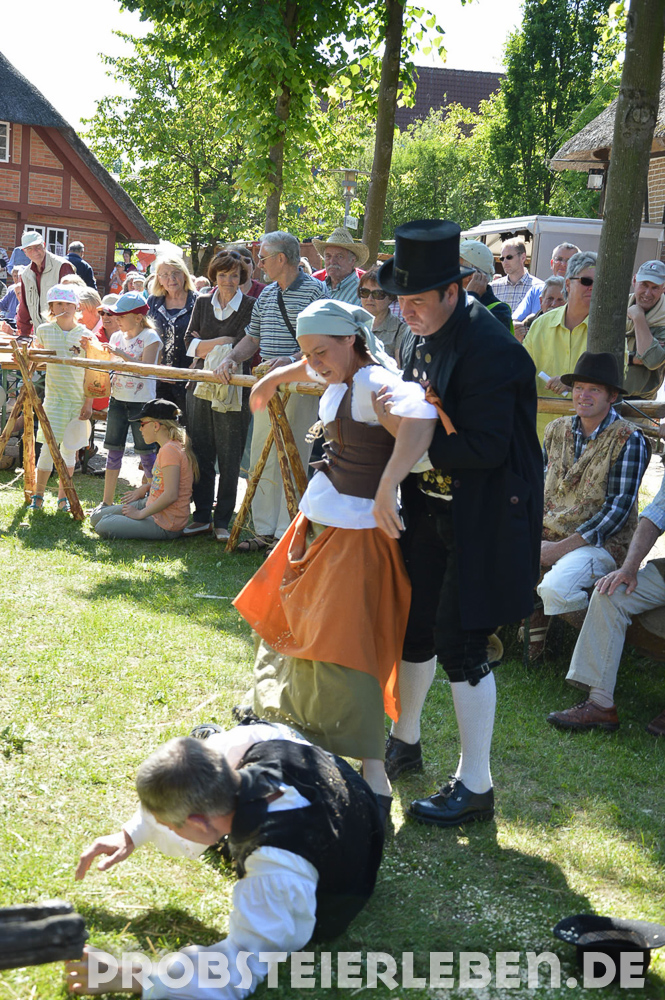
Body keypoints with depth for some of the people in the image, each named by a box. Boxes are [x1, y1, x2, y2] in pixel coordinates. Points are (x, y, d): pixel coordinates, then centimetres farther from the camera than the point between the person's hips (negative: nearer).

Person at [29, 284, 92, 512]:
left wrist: (88, 402, -3)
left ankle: (63, 496, 17)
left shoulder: (84, 335, -2)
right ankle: (38, 494, 4)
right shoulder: (44, 331, 1)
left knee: (69, 448, 5)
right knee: (49, 446, -7)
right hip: (54, 397, 0)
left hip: (78, 399, 0)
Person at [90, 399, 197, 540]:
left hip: (165, 526, -9)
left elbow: (170, 495, -29)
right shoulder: (168, 447, 9)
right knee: (96, 518, 7)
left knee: (103, 527, -20)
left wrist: (140, 514, -20)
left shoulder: (170, 450, -23)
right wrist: (145, 488, 12)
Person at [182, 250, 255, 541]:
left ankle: (222, 521, 8)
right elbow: (190, 342, 6)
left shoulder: (251, 306, -2)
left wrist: (209, 347, -11)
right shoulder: (203, 303, 11)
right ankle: (202, 517, 16)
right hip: (201, 386, 4)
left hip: (232, 389, -4)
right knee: (201, 453, 7)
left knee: (229, 458, -1)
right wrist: (221, 342, -8)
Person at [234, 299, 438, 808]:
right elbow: (314, 365, 32)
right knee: (297, 619, 26)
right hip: (320, 520, 10)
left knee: (344, 643, -15)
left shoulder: (374, 384, -23)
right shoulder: (341, 378, 6)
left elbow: (421, 415, -45)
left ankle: (374, 777, -13)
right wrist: (275, 378, 47)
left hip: (357, 531, -10)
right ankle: (294, 718, 50)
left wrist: (386, 488, -48)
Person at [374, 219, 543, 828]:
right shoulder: (422, 339, 5)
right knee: (415, 623, 18)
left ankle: (475, 788, 8)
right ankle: (405, 741, 41)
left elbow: (486, 448, -25)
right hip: (431, 509, 8)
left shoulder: (490, 349, -22)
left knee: (460, 640, -5)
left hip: (484, 520, -8)